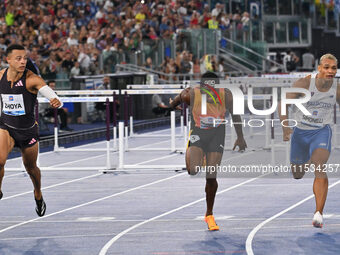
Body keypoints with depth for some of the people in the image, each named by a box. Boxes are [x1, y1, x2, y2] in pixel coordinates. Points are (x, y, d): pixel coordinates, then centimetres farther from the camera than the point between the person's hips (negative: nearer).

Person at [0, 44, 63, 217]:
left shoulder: (32, 79, -21)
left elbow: (51, 94, -33)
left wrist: (56, 102, -54)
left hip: (28, 129, -1)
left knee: (31, 167, 17)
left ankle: (38, 195, 46)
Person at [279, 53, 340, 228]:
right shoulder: (304, 83, -17)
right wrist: (285, 126, -28)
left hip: (322, 132, 0)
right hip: (301, 131, 0)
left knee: (320, 171, -23)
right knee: (297, 174, 17)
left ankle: (318, 213, -26)